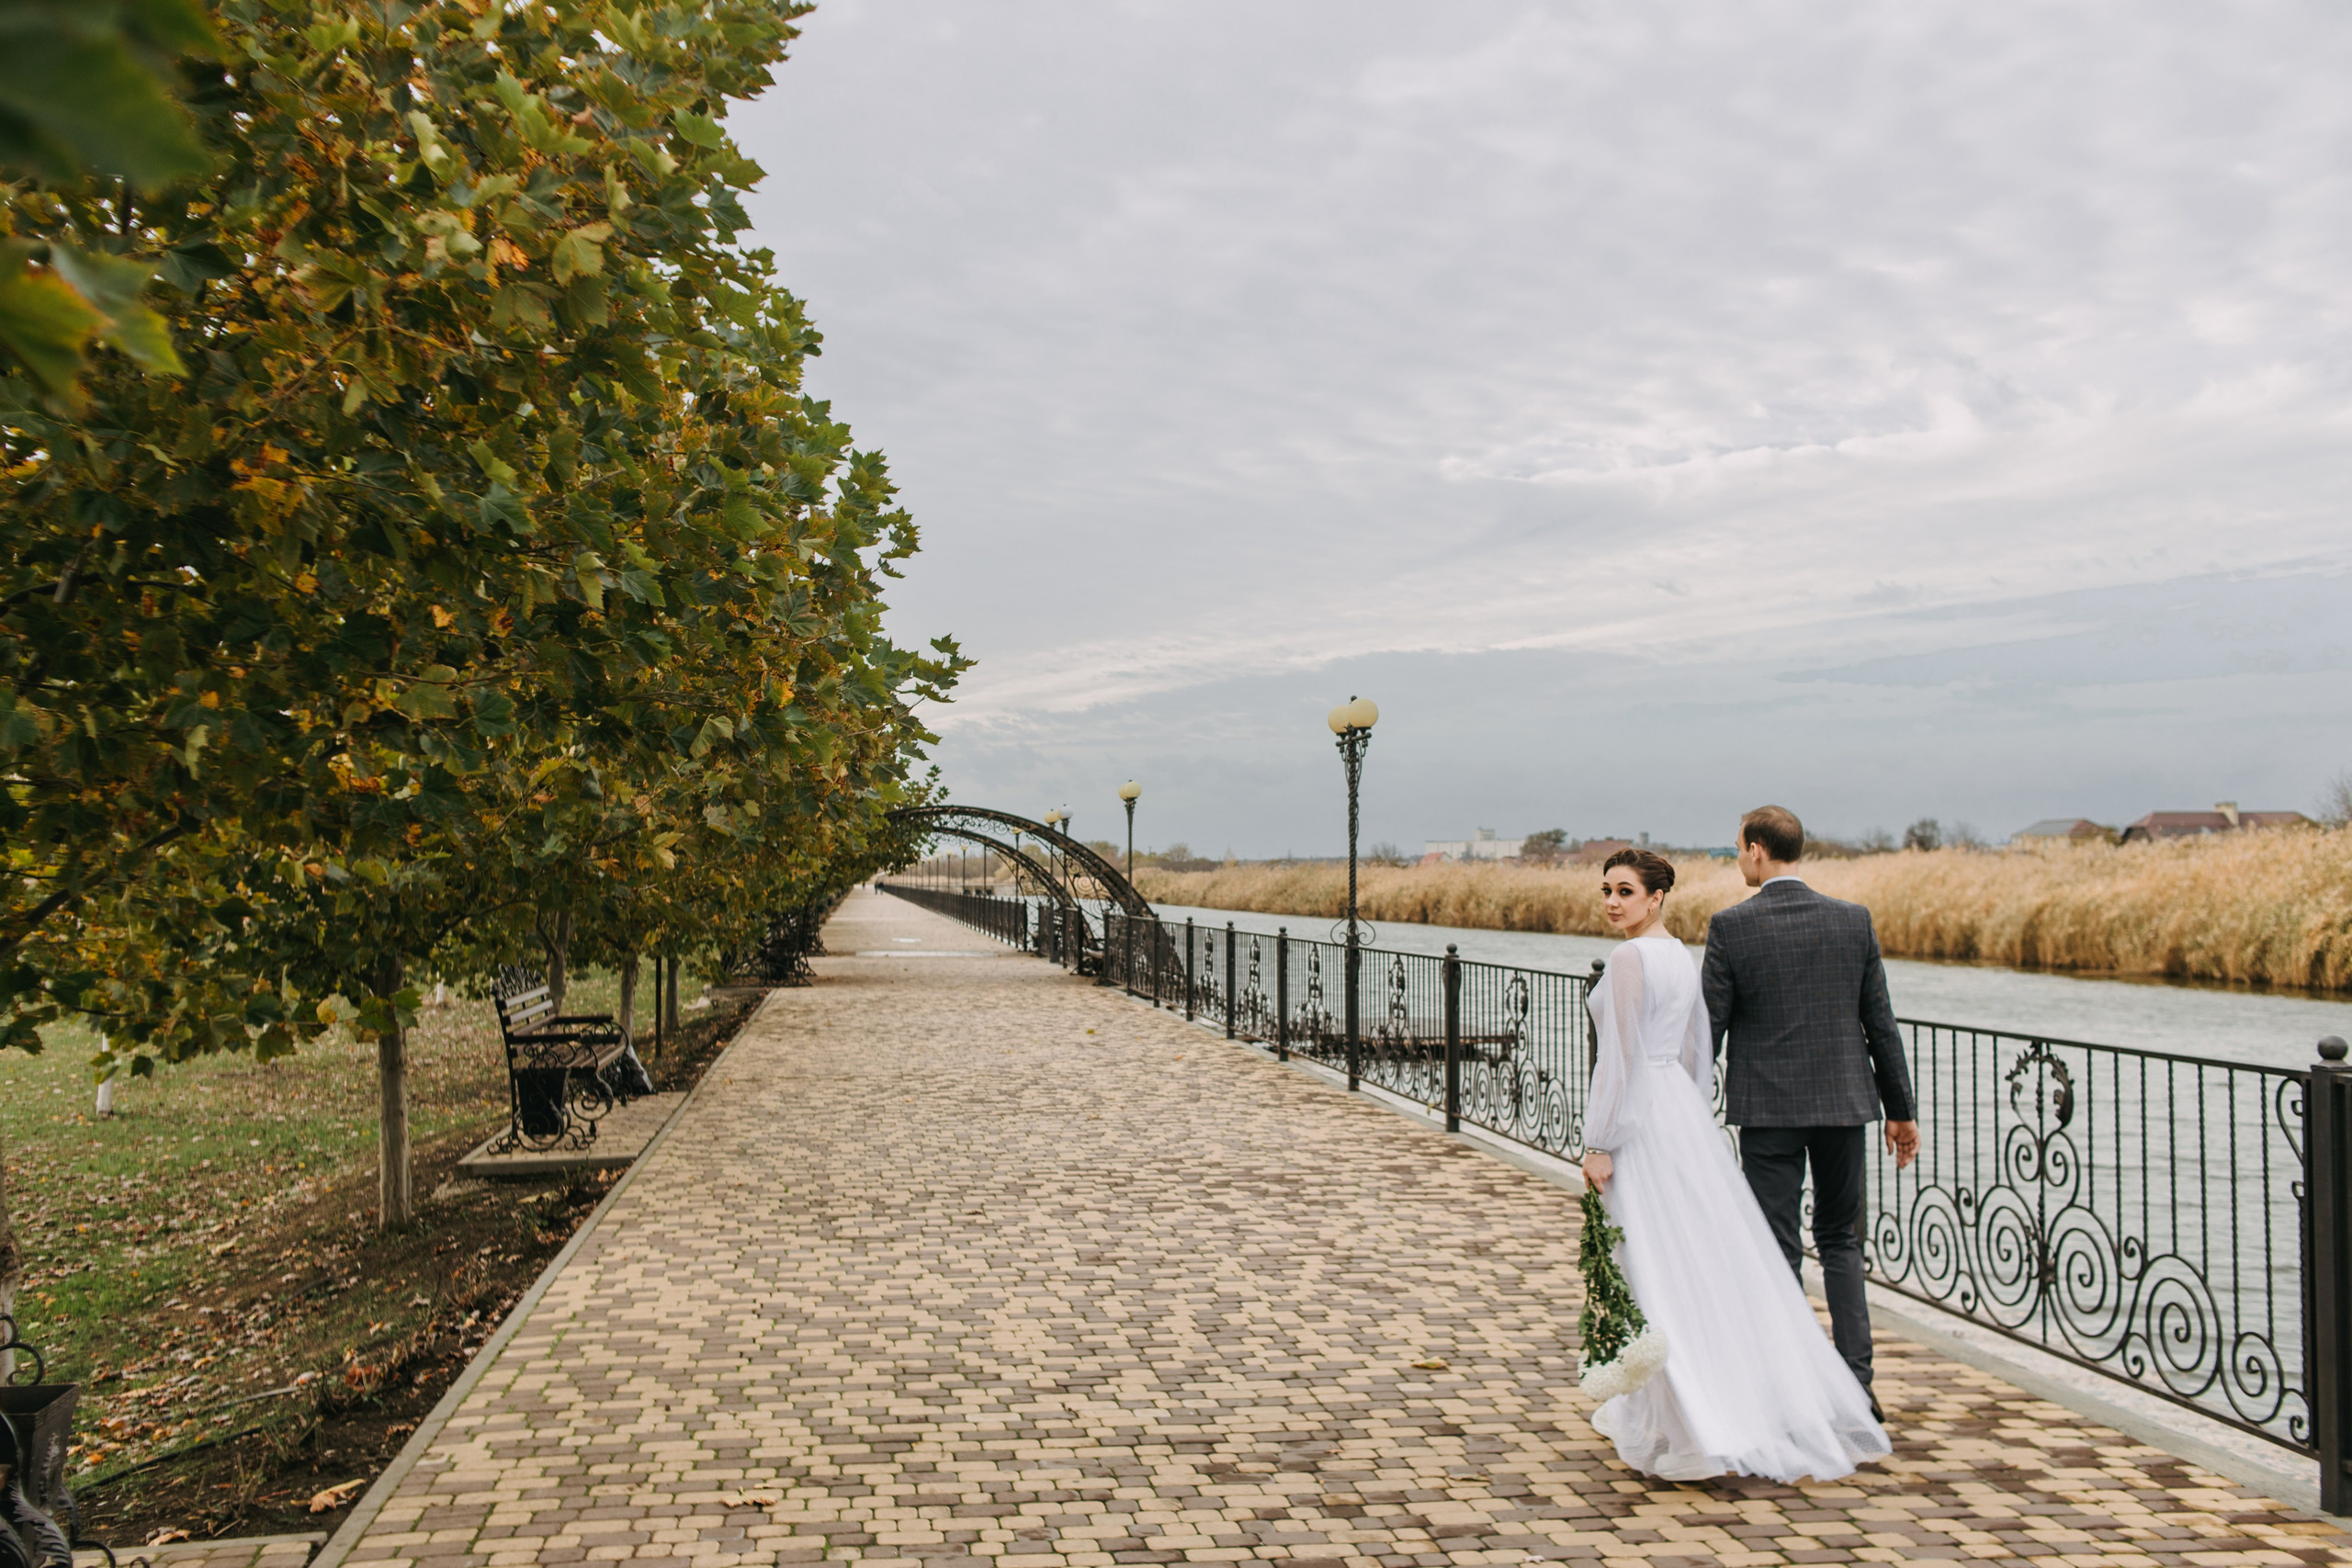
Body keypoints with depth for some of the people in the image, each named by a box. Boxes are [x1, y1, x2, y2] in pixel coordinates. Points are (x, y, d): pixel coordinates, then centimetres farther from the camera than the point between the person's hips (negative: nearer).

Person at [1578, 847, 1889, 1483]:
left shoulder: (1629, 958, -15)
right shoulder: (1682, 957, 12)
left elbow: (1619, 1057, -18)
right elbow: (1696, 1053, 16)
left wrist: (1598, 1144, -16)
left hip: (1640, 1117, -9)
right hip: (1683, 1112, 9)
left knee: (1657, 1268, -5)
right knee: (1704, 1257, 12)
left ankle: (1698, 1428, -2)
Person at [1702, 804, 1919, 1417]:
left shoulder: (1731, 926, -10)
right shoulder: (1853, 919, 0)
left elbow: (1709, 1027, -8)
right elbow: (1880, 1022, 4)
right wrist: (1900, 1110, 13)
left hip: (1767, 1109, -3)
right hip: (1845, 1101, 3)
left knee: (1778, 1249, 5)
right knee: (1840, 1238, 18)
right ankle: (1855, 1383, 14)